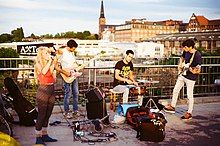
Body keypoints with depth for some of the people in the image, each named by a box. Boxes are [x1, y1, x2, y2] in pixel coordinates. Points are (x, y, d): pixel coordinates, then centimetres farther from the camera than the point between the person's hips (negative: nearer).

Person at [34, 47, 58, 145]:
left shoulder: (50, 65, 13)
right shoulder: (39, 64, -4)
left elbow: (54, 79, 8)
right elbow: (43, 72, -27)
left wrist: (53, 65, 3)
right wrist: (50, 61, -17)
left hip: (51, 90, 7)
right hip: (43, 91, -7)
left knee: (47, 115, 13)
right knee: (41, 115, -3)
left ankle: (45, 135, 23)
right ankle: (38, 138, 4)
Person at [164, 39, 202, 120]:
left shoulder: (197, 55, -22)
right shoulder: (186, 52, -1)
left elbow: (198, 70, -20)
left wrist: (194, 71, -40)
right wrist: (180, 66, 8)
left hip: (190, 78, -7)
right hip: (182, 75, 8)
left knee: (189, 95, 2)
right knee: (175, 90, 15)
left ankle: (189, 113, 16)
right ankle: (172, 107, 32)